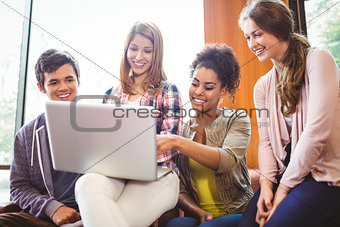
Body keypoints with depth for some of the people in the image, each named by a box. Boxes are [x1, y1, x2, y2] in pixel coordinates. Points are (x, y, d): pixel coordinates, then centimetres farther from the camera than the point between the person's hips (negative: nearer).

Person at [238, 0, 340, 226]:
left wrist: (285, 186, -14)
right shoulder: (263, 86, 10)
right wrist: (266, 183, -9)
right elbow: (266, 140, 7)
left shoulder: (318, 60, -8)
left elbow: (317, 131, -17)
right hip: (285, 173, 5)